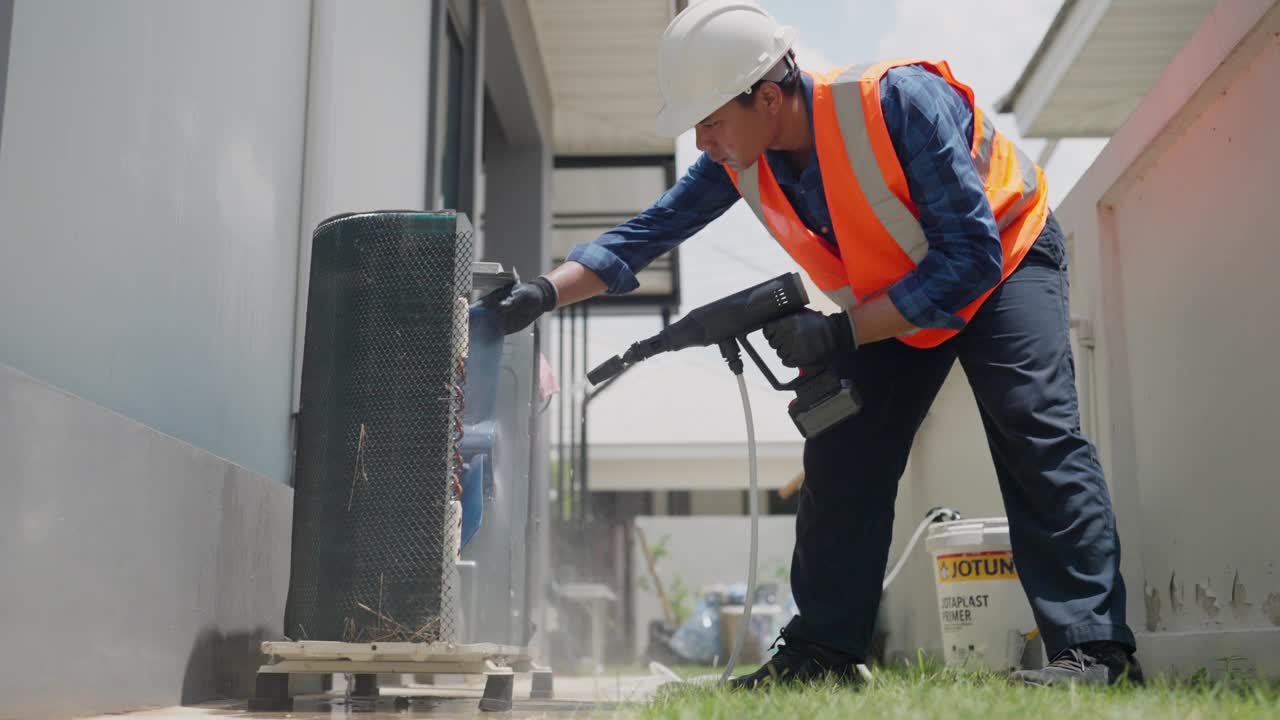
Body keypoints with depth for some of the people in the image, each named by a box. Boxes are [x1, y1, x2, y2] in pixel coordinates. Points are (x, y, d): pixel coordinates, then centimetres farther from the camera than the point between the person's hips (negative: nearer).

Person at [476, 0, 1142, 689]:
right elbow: (648, 232, -7)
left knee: (1035, 426, -23)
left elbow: (972, 257, -34)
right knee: (841, 451, -3)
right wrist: (546, 291, -20)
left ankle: (1092, 648, -20)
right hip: (891, 304, 6)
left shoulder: (900, 101, -35)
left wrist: (840, 332, -36)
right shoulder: (741, 161, -16)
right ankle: (820, 652, 5)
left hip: (1005, 257, -5)